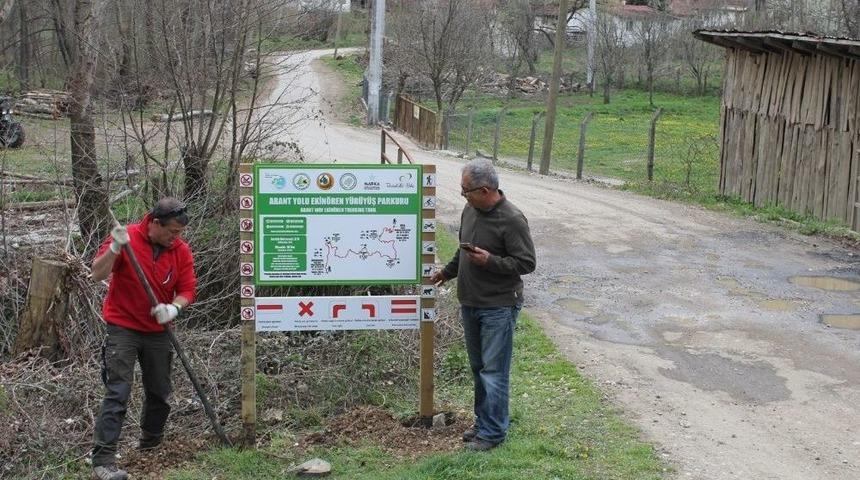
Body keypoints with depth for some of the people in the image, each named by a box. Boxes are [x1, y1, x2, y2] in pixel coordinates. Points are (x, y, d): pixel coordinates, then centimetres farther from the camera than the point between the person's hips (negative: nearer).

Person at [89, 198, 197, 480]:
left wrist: (174, 307, -20)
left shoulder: (181, 250, -3)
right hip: (123, 329, -5)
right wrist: (114, 248, -33)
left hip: (158, 331, 5)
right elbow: (97, 274, -17)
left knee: (160, 393, 15)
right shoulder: (127, 237, -13)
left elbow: (188, 289, 0)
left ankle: (150, 444, 38)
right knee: (117, 393, -12)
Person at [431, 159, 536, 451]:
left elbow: (527, 263, -17)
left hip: (498, 307, -8)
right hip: (470, 304, 8)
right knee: (478, 368, 17)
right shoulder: (470, 211, 6)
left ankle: (493, 432, 7)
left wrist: (490, 261, -25)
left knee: (494, 371, -3)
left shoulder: (512, 220, -18)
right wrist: (447, 272, 26)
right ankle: (483, 422, 30)